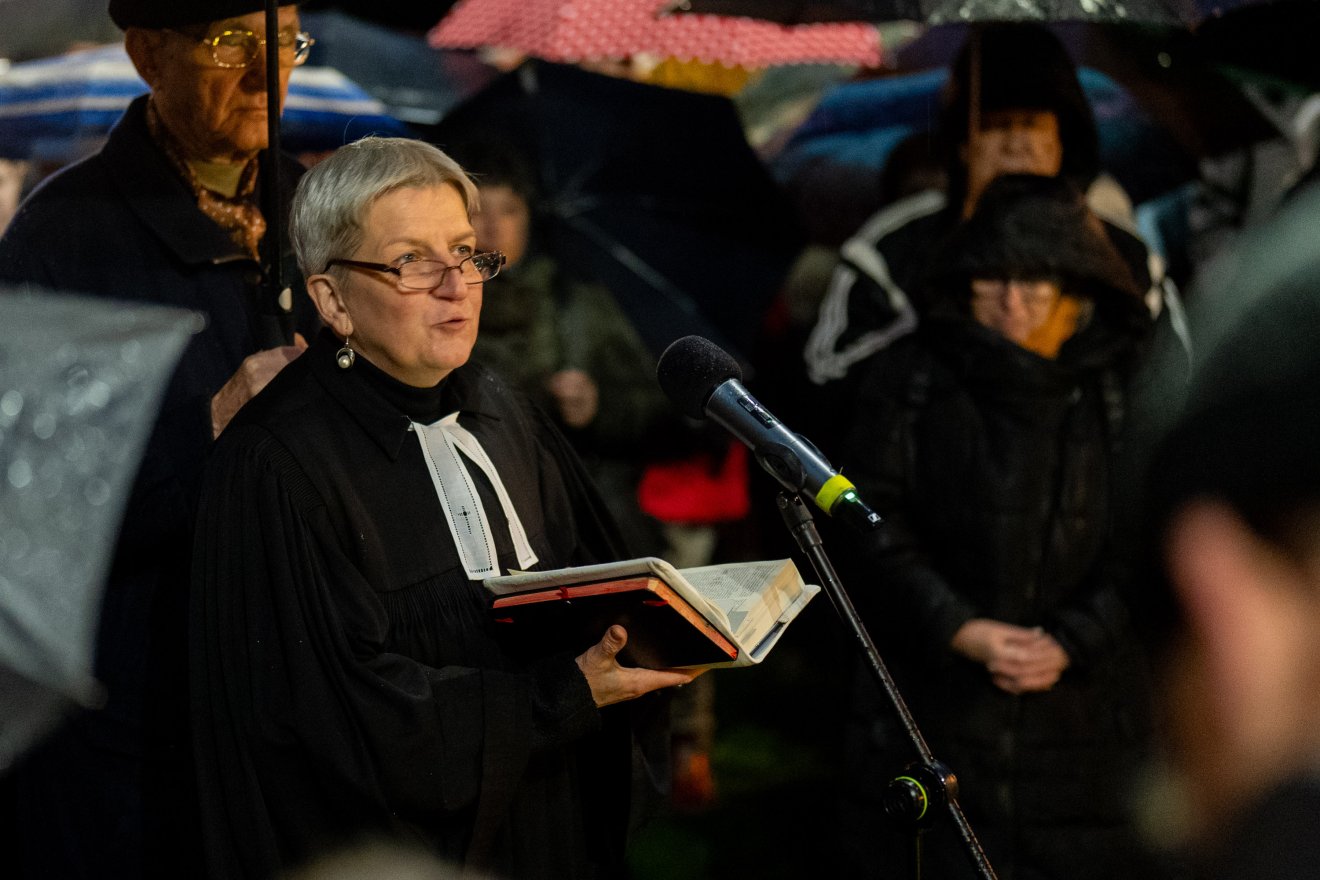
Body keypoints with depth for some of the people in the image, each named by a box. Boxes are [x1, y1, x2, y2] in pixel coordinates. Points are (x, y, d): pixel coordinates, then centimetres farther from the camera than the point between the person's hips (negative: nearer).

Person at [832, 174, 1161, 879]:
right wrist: (960, 630, -13)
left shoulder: (1123, 390, 6)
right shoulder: (908, 381, 5)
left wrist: (1070, 642, -13)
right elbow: (873, 529, -1)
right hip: (933, 710, 0)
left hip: (1083, 709, 1)